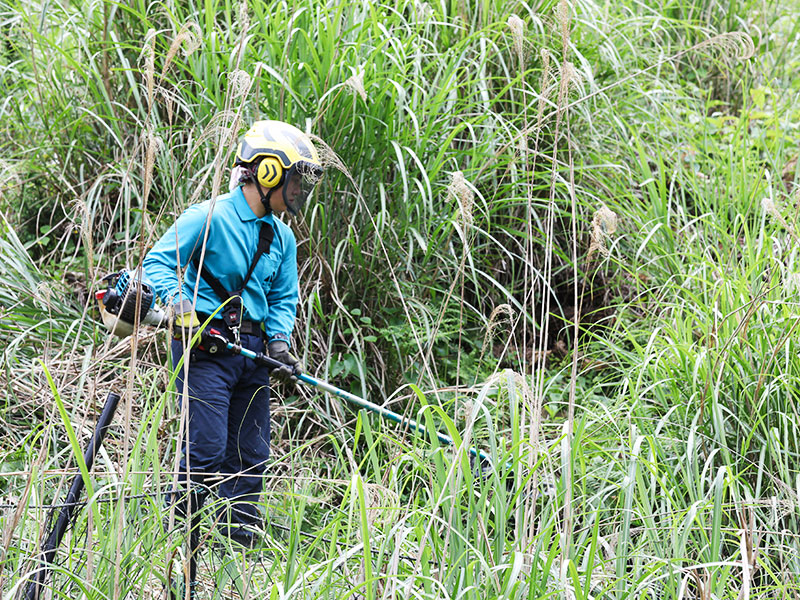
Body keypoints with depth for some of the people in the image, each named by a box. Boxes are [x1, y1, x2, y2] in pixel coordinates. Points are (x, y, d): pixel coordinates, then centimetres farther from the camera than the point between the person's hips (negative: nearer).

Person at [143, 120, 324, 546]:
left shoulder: (282, 238, 14)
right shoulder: (208, 217, -9)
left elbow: (283, 298, 18)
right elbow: (157, 262, -9)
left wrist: (278, 341, -1)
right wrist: (180, 305, -26)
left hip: (252, 350, 7)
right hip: (204, 344, -7)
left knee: (251, 453, 7)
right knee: (207, 448, -13)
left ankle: (241, 535, 16)